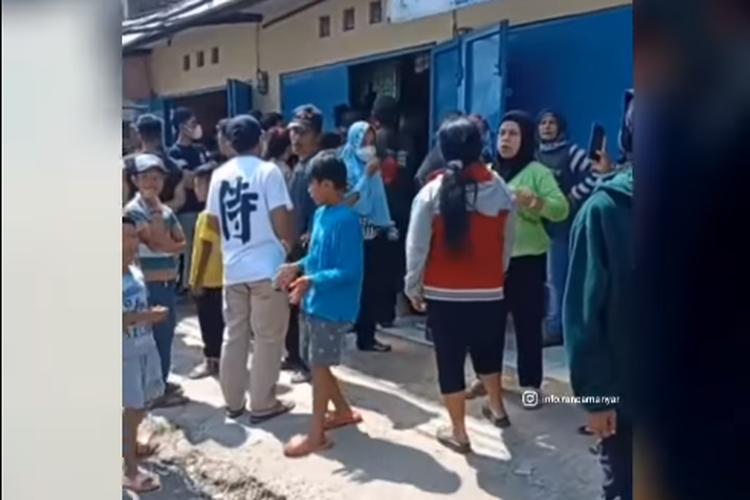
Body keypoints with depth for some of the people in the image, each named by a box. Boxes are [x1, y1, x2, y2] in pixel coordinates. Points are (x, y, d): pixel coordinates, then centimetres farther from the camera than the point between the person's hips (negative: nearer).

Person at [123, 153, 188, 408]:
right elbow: (157, 241, -21)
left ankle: (161, 382, 29)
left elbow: (181, 243, 8)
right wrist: (156, 209, -16)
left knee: (166, 333, 15)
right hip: (150, 285, -8)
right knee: (156, 335, -2)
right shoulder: (133, 210, -12)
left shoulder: (166, 210, 11)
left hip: (168, 283, 8)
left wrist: (168, 247, -12)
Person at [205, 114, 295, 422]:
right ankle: (262, 405, 12)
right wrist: (288, 243, 4)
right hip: (266, 267, -5)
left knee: (234, 335, 14)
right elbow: (280, 219, -15)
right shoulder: (268, 171, -10)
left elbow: (213, 222, 11)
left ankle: (234, 402, 23)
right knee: (267, 338, 5)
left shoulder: (220, 175, 6)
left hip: (232, 267, 5)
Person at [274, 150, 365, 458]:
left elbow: (351, 270, -23)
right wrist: (297, 267, 3)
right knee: (315, 362, 18)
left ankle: (316, 435, 12)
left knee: (319, 365, 0)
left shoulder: (347, 220, -20)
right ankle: (343, 411, 36)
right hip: (312, 303, 9)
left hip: (332, 306, -9)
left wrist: (312, 281, -29)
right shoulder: (321, 214, 8)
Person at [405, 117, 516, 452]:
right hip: (489, 292, 3)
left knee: (450, 361, 9)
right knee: (487, 351, 25)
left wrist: (413, 287, 4)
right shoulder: (501, 190, -4)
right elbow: (508, 244, 3)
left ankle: (458, 432, 19)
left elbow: (417, 247, -8)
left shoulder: (432, 192, -10)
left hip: (444, 294, -2)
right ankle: (496, 408, 44)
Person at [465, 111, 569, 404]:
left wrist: (534, 201, -33)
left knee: (527, 323, 3)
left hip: (527, 260, -4)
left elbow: (561, 210, -16)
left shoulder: (537, 172, -5)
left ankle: (531, 384, 14)